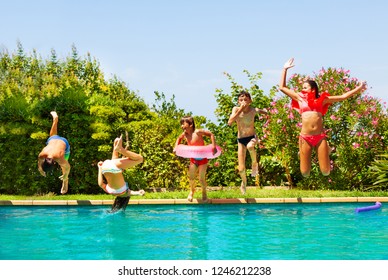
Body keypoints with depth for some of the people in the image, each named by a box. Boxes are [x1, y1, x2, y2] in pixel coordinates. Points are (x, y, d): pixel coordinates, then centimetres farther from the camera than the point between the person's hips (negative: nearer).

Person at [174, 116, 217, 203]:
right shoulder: (184, 134, -8)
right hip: (193, 159, 5)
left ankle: (204, 193, 22)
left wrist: (214, 146, -28)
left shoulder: (197, 132, -25)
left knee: (201, 178, -4)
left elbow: (211, 134, -21)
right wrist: (176, 147, 0)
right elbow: (179, 138, 15)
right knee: (191, 177, 4)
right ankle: (192, 190, 34)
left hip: (203, 159, -5)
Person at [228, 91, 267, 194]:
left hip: (252, 137, -1)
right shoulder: (236, 109, -13)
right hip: (241, 140, 1)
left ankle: (255, 163, -11)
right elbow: (230, 122, -30)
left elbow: (265, 111, 10)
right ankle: (244, 182, 35)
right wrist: (240, 110, -33)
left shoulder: (254, 110, -13)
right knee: (241, 169, 0)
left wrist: (265, 111, -11)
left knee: (250, 146, -42)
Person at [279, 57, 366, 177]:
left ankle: (326, 152, 31)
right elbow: (282, 87, 16)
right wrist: (285, 69, 16)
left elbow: (343, 96, 16)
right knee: (305, 173, -2)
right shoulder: (300, 99, 13)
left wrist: (358, 88, 14)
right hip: (305, 138, 0)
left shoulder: (321, 99, 12)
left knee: (325, 172, 0)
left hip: (320, 137, 0)